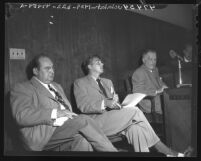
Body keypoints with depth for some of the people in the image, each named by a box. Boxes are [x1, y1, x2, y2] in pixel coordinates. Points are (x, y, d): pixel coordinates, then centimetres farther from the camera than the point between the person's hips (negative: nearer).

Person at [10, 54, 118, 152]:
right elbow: (22, 116, -12)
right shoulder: (22, 89, 4)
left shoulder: (57, 86, 29)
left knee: (82, 141, -28)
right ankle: (111, 150, -20)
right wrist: (55, 113, -17)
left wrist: (71, 115, 2)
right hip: (44, 137, -6)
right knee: (83, 120, -27)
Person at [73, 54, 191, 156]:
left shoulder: (107, 82, 26)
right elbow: (83, 106, -9)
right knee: (134, 111, -24)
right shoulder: (80, 83, 6)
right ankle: (159, 146, -17)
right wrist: (105, 103, -24)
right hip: (97, 121, -6)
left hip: (112, 117, 6)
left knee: (135, 128, -26)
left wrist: (115, 101, -5)